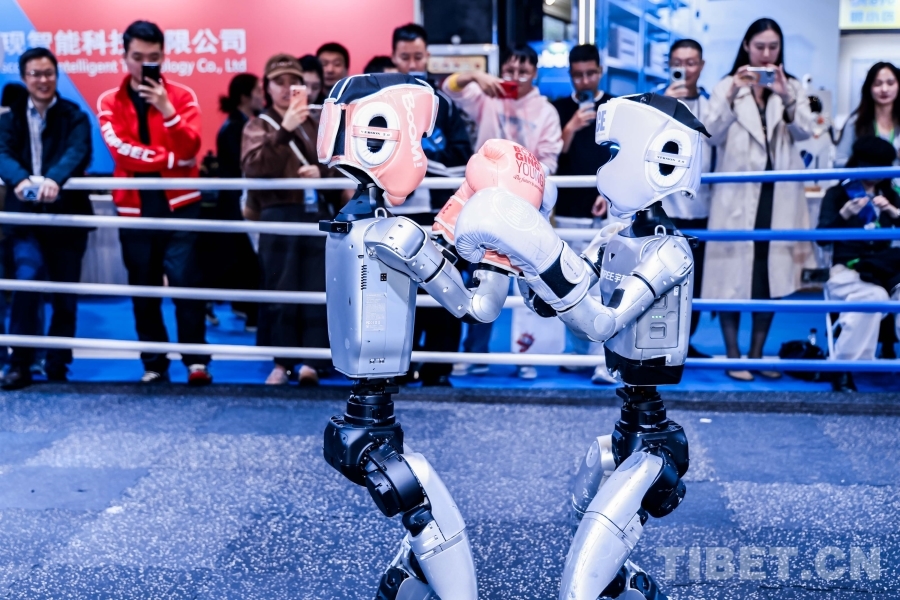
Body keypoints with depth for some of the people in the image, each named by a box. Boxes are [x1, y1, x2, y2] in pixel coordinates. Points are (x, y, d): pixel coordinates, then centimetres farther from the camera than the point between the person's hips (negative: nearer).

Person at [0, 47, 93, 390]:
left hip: (66, 215, 0)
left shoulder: (74, 116, 2)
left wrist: (54, 180, -39)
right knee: (28, 278, -19)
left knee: (65, 293, 5)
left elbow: (77, 153, -18)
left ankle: (58, 364, 21)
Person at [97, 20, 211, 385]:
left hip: (179, 204, -2)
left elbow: (189, 148, -9)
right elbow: (120, 149, -8)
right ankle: (153, 363, 14)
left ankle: (196, 359, -1)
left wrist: (167, 110, -21)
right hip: (134, 207, 2)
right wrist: (168, 158, -11)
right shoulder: (110, 101, 6)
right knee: (143, 288, 6)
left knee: (185, 281, -8)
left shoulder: (182, 96, 3)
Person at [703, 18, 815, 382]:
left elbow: (805, 131, -4)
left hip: (778, 194, 3)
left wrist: (786, 98, -21)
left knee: (771, 274, 6)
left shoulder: (792, 88, 10)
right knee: (733, 274, -3)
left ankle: (756, 354, 18)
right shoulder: (727, 86, 4)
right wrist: (732, 96, -22)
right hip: (737, 193, -2)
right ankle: (733, 355, 7)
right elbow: (712, 136, -8)